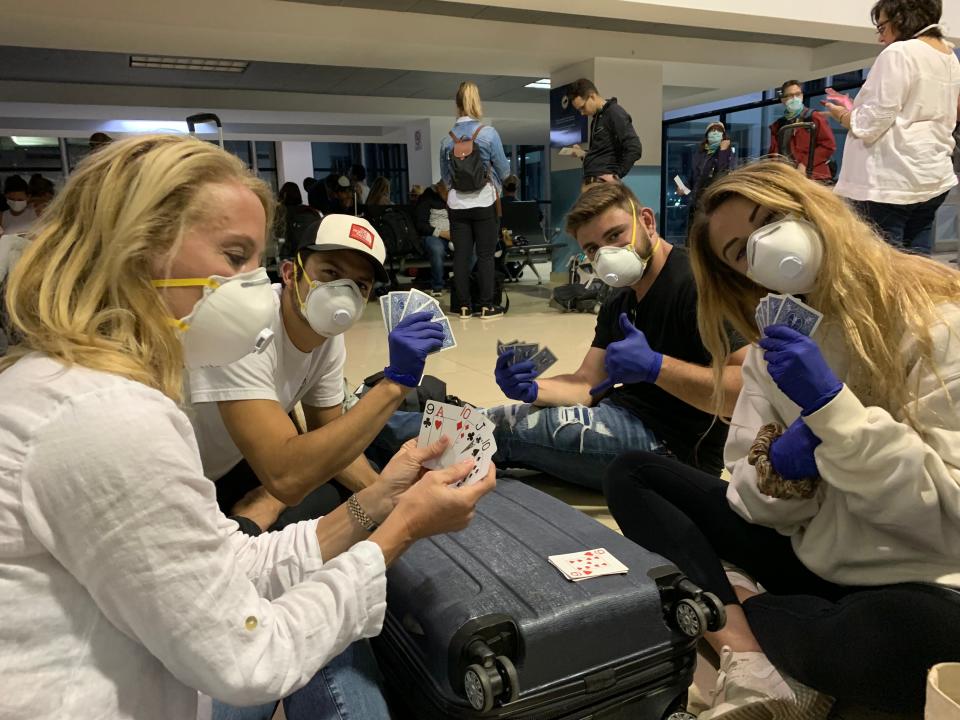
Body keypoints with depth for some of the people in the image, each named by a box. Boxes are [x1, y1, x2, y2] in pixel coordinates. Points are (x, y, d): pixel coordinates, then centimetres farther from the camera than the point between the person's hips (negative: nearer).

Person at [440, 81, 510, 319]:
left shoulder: (447, 138, 1)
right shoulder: (488, 133, -7)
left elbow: (444, 175, 8)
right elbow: (503, 170, -1)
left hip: (457, 204, 3)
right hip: (484, 203, -2)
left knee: (461, 255, 6)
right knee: (485, 255, 3)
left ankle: (464, 305, 11)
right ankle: (486, 305, 6)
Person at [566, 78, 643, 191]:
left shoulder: (615, 113, -8)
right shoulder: (597, 118, 20)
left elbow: (634, 149, -17)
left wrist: (616, 175, -16)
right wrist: (584, 154, 10)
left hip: (603, 183, -9)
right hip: (590, 182, 9)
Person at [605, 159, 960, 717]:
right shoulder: (772, 346, 3)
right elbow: (758, 503, 0)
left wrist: (831, 405, -28)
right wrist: (781, 463, -22)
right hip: (812, 559, 6)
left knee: (892, 641, -42)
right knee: (632, 476, 1)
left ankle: (722, 609, -10)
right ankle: (752, 656, -16)